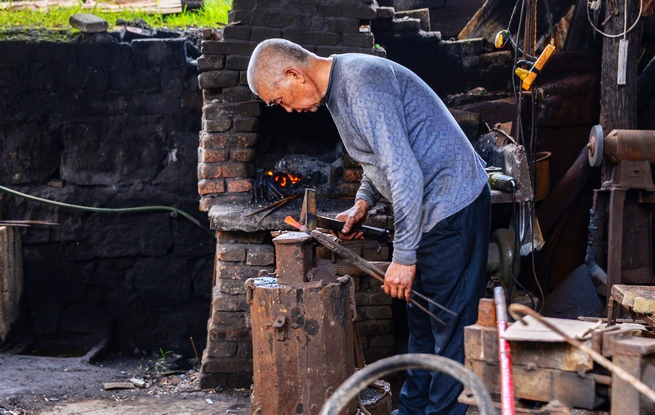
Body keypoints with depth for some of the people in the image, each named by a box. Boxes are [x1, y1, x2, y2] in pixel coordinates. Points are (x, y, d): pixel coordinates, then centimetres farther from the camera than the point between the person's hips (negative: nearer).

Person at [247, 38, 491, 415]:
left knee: (449, 324, -6)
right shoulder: (339, 85, 10)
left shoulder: (362, 87, -23)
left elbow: (406, 175, -28)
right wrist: (363, 203, 10)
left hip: (453, 208, -11)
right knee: (421, 321, 17)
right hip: (427, 208, 11)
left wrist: (403, 257, -24)